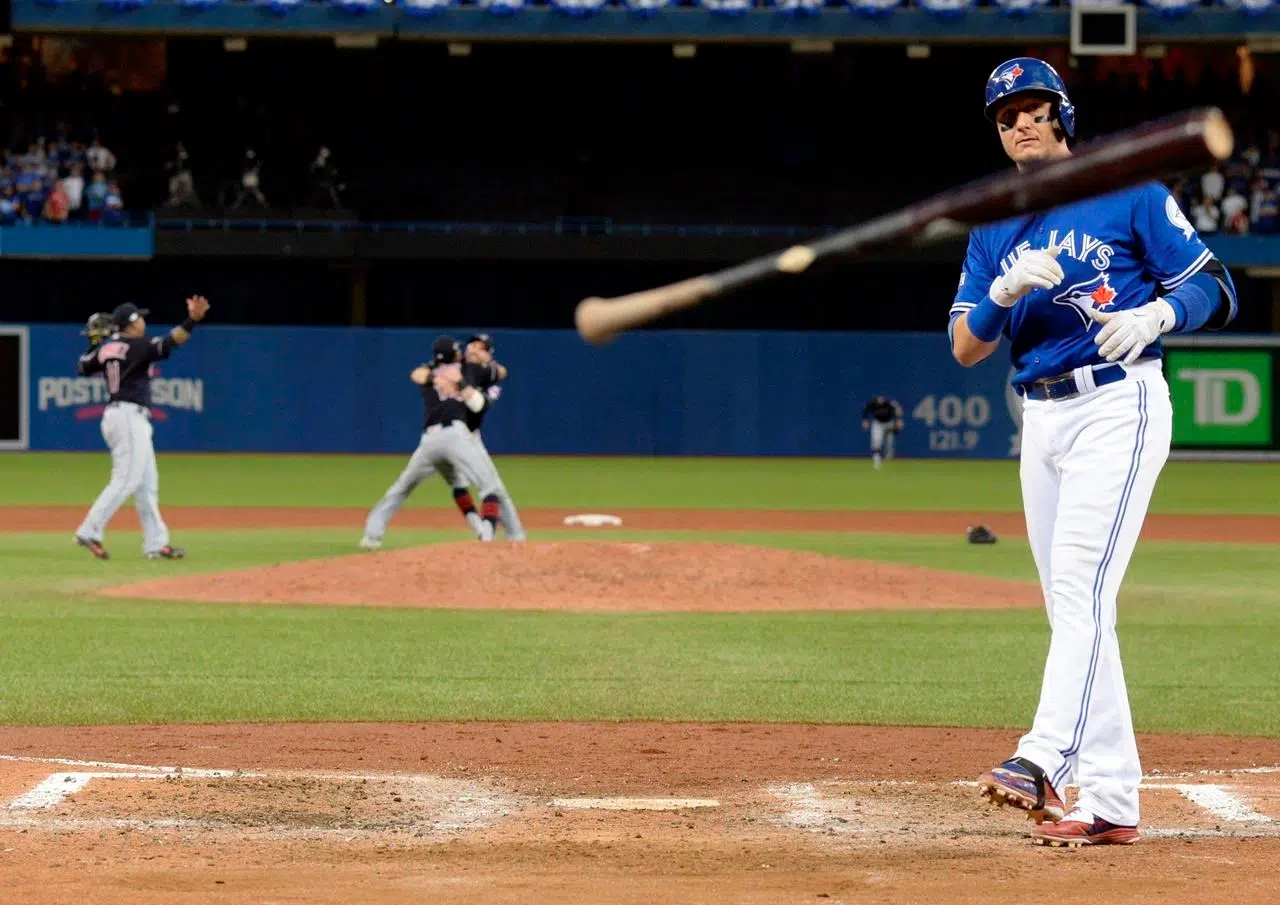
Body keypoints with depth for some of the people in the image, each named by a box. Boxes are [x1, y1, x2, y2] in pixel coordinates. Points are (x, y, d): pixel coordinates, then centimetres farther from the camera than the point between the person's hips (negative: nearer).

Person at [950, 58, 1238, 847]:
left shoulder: (1129, 192, -1)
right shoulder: (994, 229, 14)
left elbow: (1216, 290, -3)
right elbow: (965, 348, 6)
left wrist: (1155, 315, -23)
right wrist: (1005, 292, -13)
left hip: (1119, 406, -7)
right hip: (1041, 419, 7)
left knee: (1081, 585, -21)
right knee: (1073, 607, 6)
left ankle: (1045, 761, -34)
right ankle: (1110, 800, 9)